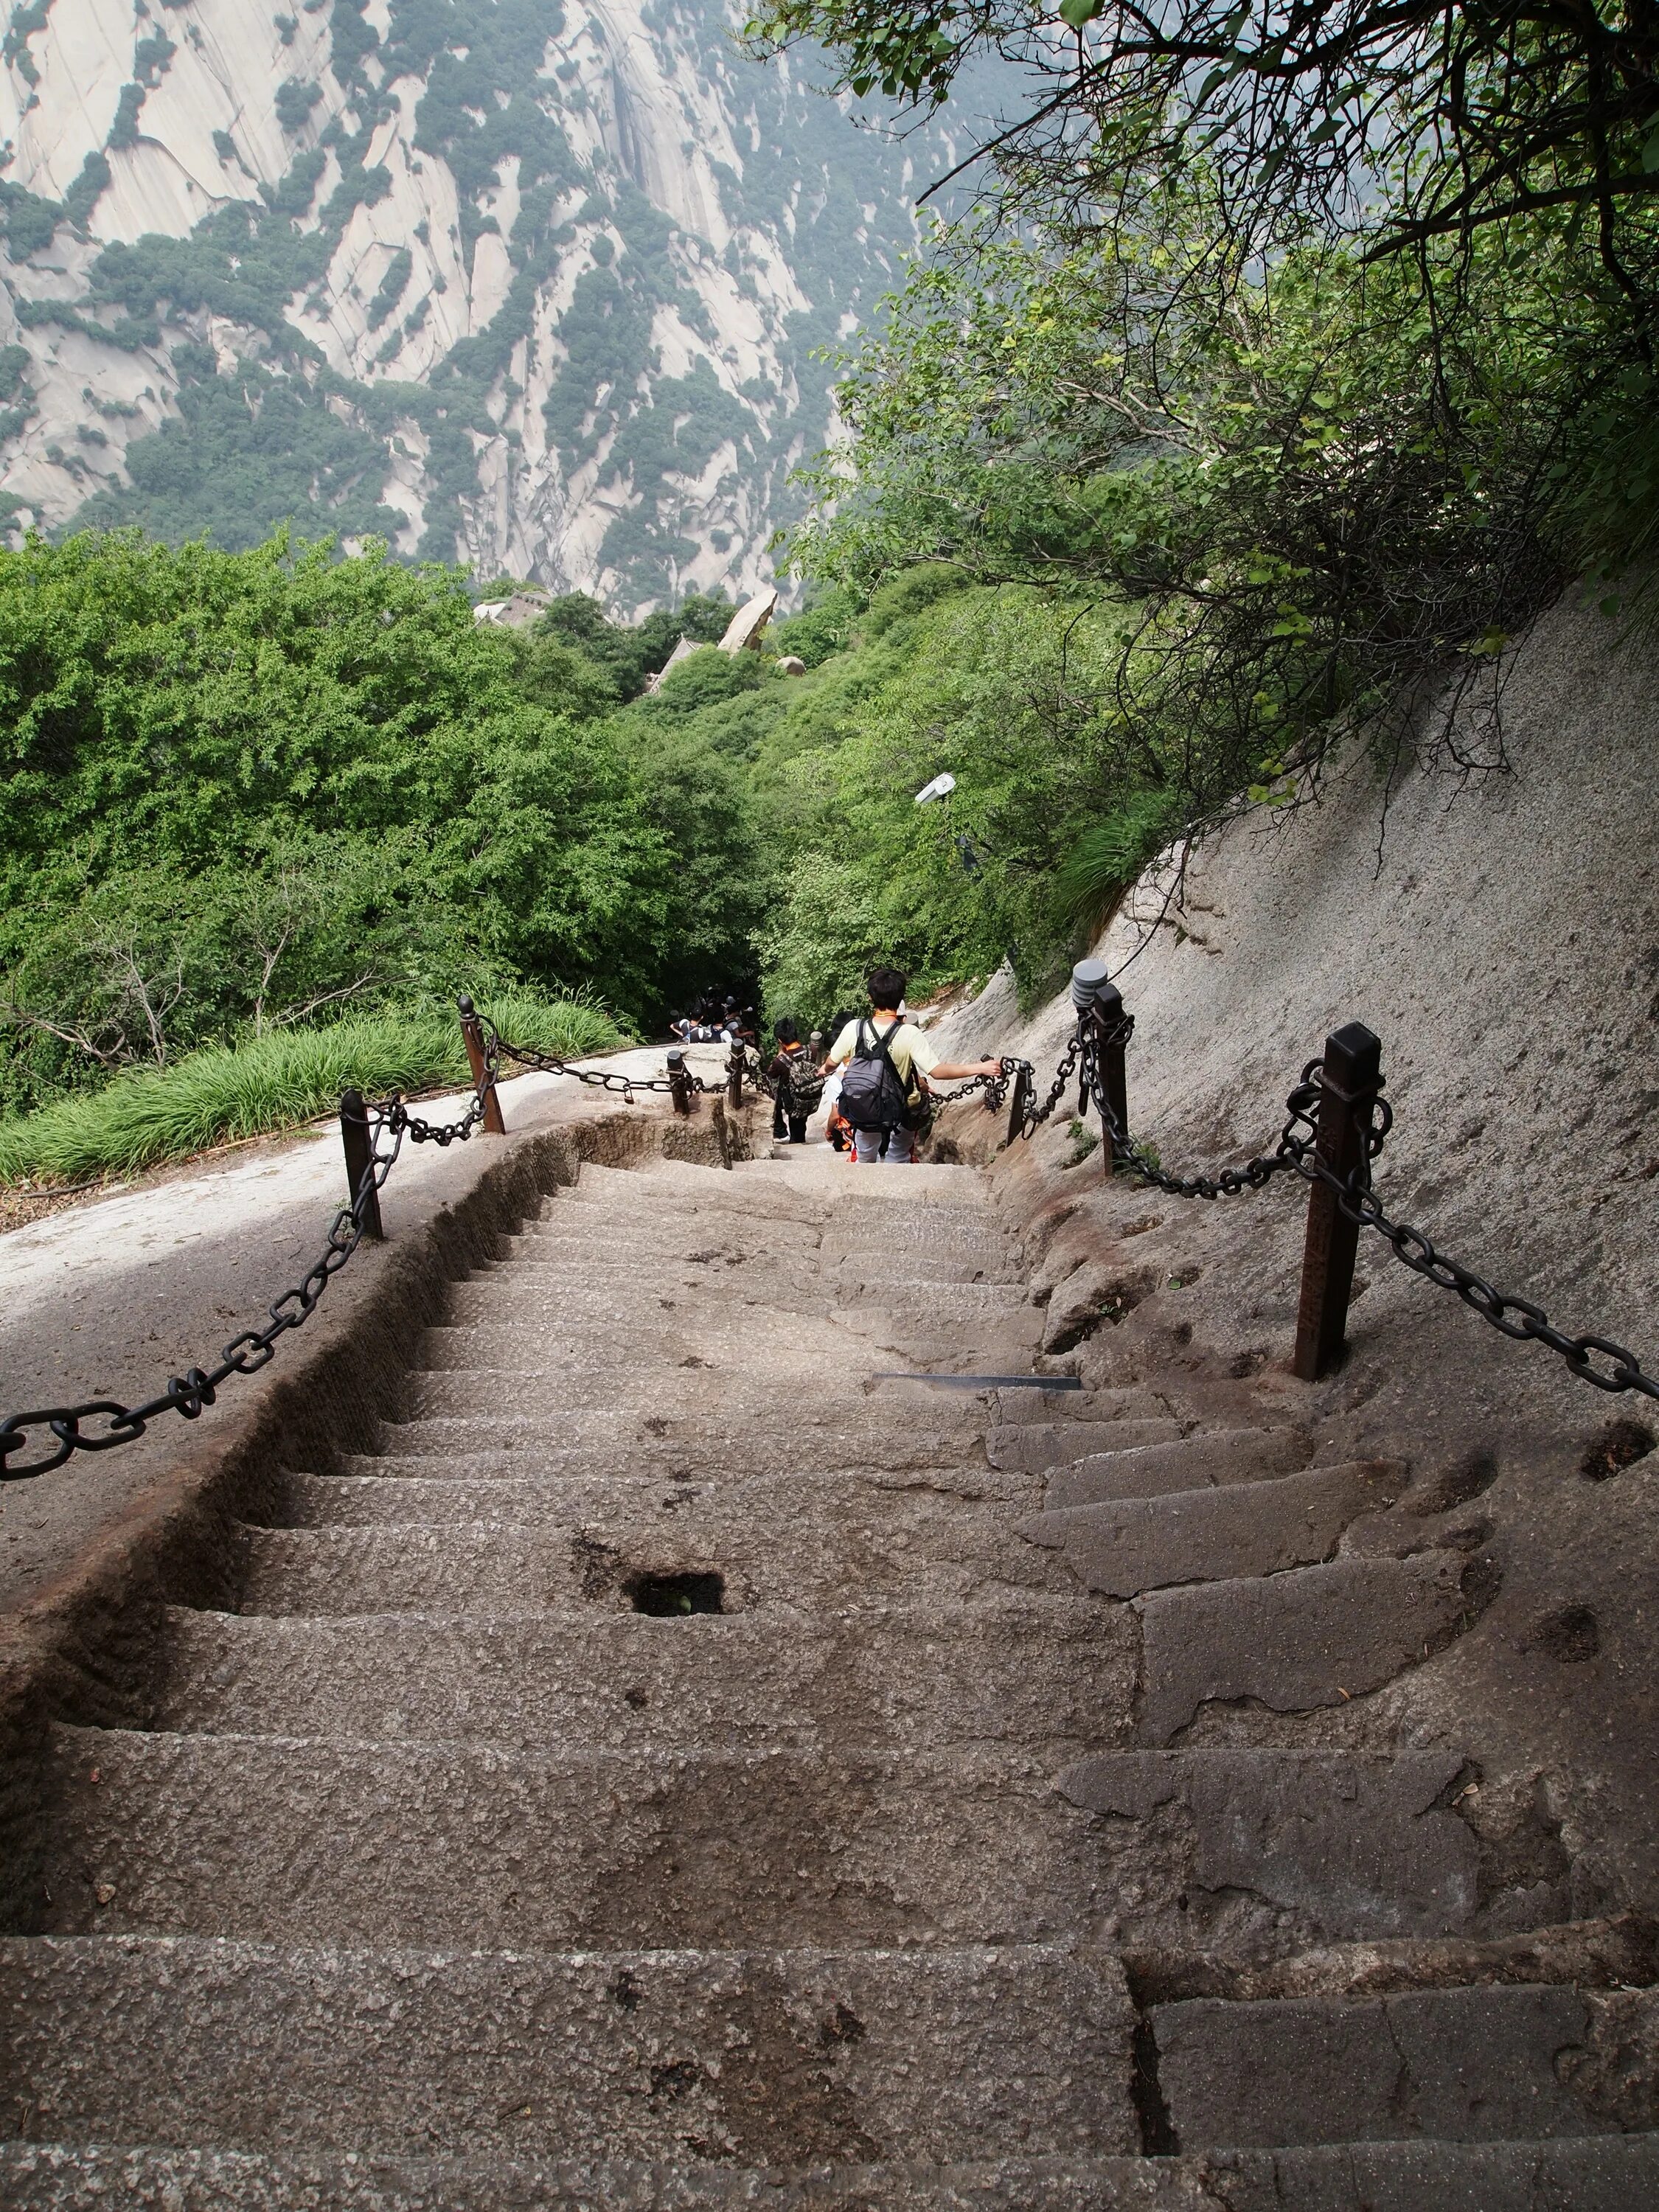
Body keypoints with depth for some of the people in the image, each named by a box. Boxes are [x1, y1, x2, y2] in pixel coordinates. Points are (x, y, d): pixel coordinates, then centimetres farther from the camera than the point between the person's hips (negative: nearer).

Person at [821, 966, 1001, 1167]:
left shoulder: (854, 1028, -18)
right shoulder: (909, 1034, -27)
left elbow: (833, 1062, -2)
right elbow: (937, 1070, -30)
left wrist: (825, 1070, 21)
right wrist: (980, 1068, -26)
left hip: (862, 1111, 2)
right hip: (901, 1113, -2)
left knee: (864, 1163, 27)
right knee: (898, 1165, 23)